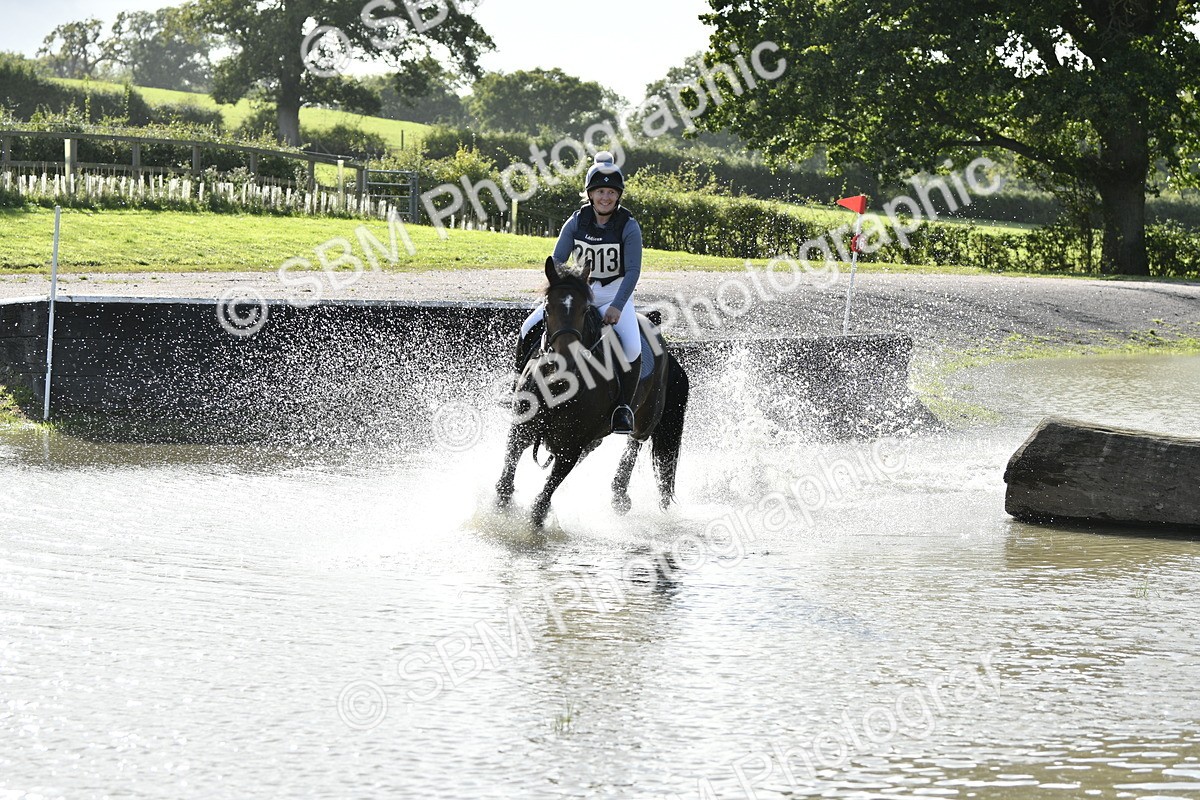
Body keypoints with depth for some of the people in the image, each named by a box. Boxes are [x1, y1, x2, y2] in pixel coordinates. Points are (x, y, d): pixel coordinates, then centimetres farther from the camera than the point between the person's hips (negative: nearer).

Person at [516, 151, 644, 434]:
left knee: (632, 348, -29)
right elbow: (557, 261, -6)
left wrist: (616, 307, -30)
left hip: (615, 294, -3)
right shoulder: (577, 222, -4)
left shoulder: (629, 226, -12)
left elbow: (633, 271, -17)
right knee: (528, 331, -13)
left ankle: (624, 406, -8)